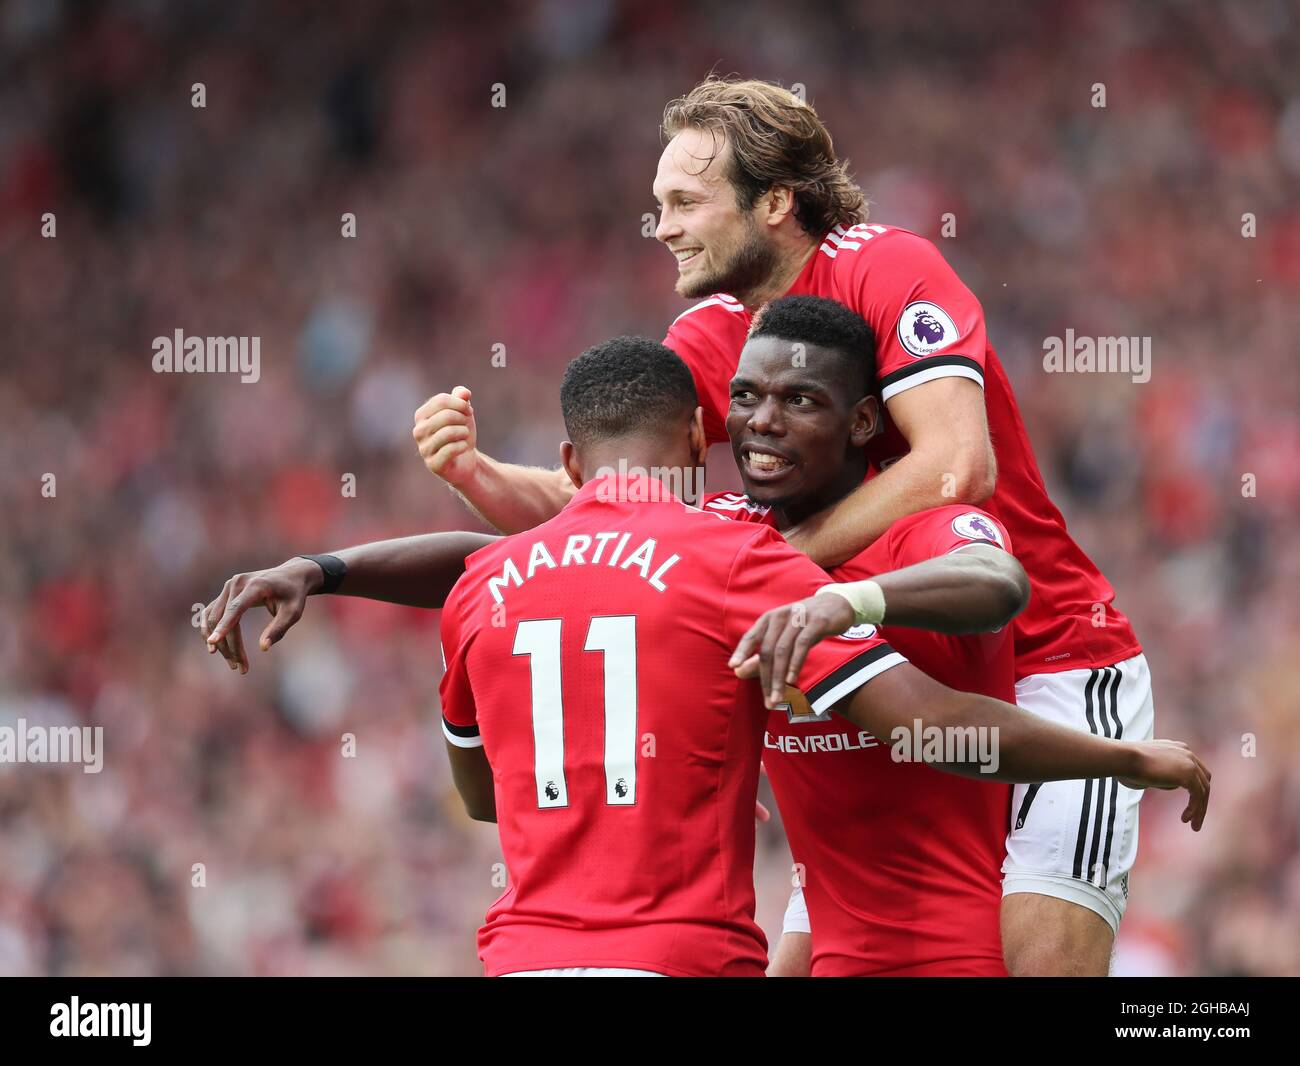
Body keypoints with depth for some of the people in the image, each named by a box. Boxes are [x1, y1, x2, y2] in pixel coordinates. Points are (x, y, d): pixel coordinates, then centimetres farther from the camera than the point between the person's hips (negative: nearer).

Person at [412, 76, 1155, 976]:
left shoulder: (888, 268, -16)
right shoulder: (710, 341, 4)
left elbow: (958, 467, -29)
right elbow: (579, 497, 3)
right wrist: (473, 471, -17)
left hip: (1057, 665, -7)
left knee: (1040, 950, -20)